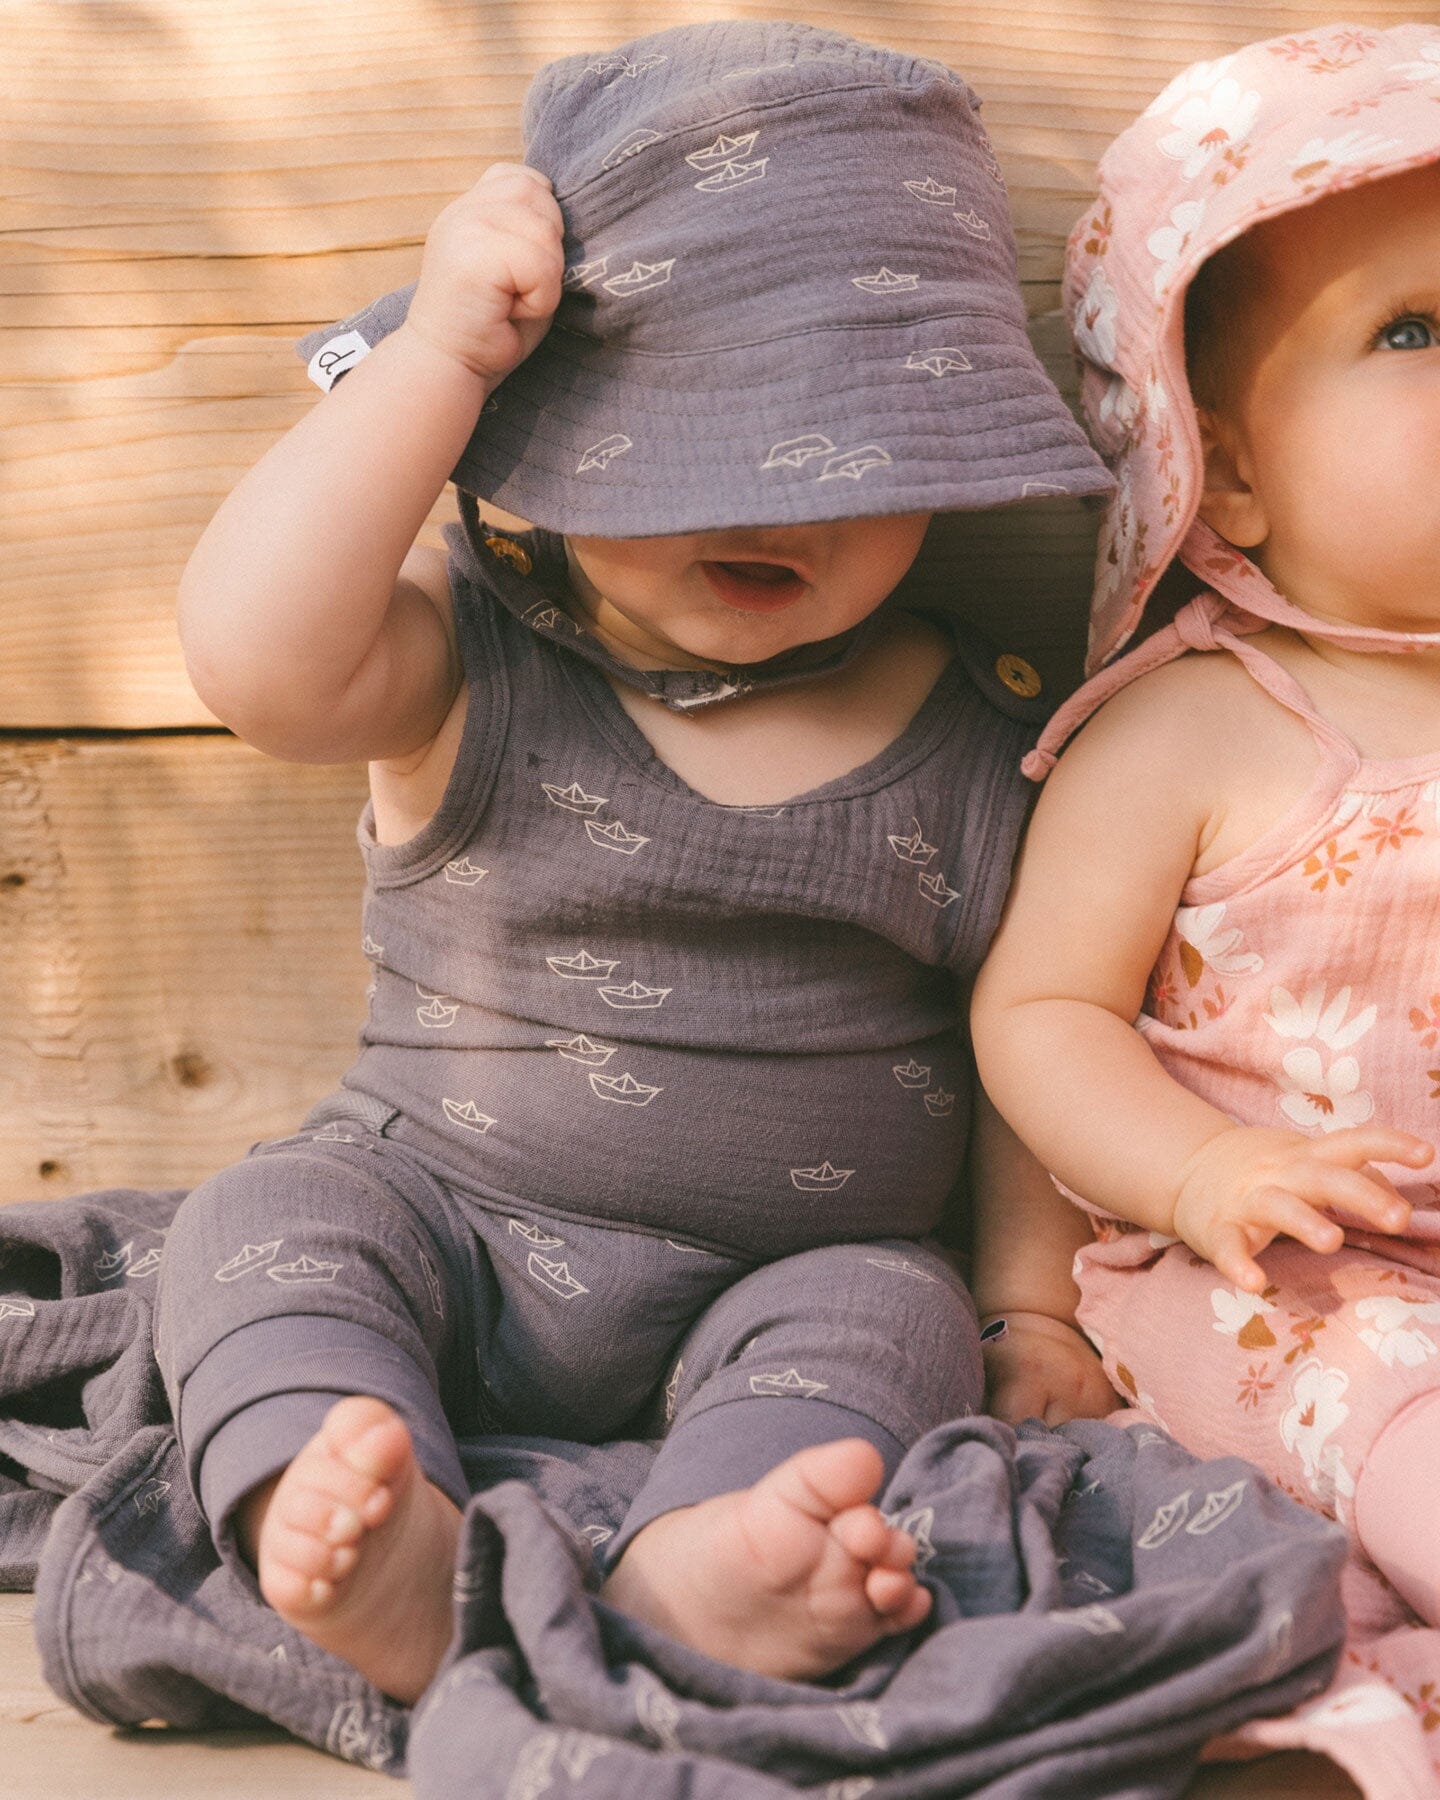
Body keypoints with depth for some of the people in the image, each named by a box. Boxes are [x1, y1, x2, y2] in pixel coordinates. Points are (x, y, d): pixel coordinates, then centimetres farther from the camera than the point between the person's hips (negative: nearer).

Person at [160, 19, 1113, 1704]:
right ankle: (373, 1551, -42)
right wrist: (439, 351, -27)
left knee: (891, 1313, -25)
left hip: (789, 1275, 0)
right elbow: (253, 653, -29)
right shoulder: (471, 663, -8)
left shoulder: (991, 742, -3)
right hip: (441, 1214, 0)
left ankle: (696, 1569, -46)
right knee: (270, 1218, -21)